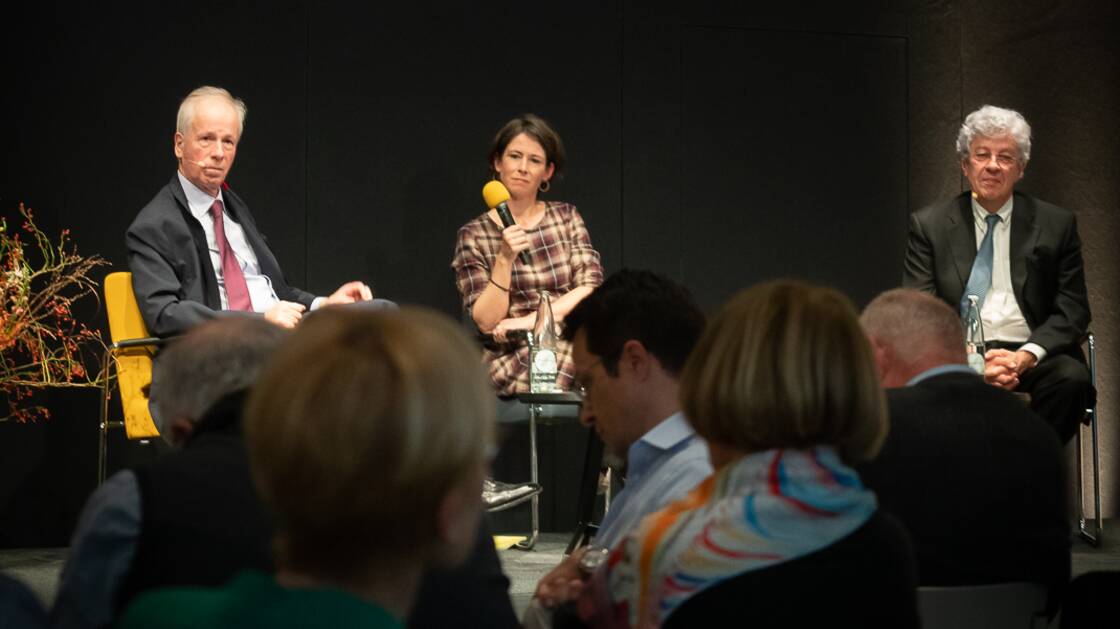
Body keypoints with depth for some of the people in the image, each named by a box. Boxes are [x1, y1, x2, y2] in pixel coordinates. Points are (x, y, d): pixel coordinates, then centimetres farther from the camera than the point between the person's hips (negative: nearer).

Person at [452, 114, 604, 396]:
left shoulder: (566, 216, 14)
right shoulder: (474, 235, 5)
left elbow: (591, 289, 2)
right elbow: (486, 322, -3)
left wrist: (531, 320, -9)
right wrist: (505, 259, -15)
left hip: (573, 340, 4)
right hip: (512, 359, -4)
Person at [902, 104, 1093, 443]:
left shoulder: (1056, 224, 11)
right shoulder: (929, 225, 10)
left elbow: (1072, 311, 6)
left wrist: (1025, 357, -13)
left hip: (1030, 355, 1)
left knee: (1071, 378, -31)